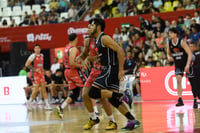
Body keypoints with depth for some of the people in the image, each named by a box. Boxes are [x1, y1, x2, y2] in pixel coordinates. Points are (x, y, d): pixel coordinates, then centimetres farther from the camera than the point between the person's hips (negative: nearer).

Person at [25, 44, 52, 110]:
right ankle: (29, 102, 9)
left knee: (43, 88, 0)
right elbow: (27, 65, -14)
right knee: (36, 89, -9)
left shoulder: (42, 55, 12)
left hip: (41, 73, 6)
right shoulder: (33, 56, -10)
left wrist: (43, 70, 14)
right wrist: (35, 69, -19)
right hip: (35, 74, -6)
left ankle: (47, 105, -3)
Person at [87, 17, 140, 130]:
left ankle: (120, 96, -13)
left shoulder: (104, 38, -12)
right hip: (108, 70, 9)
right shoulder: (97, 40, 17)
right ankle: (132, 121, 4)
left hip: (111, 69, -9)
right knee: (113, 100, 5)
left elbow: (120, 50, -19)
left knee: (93, 92, -14)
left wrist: (121, 70, -21)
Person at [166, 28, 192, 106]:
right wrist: (169, 57, -14)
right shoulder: (169, 43, -5)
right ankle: (180, 100, -7)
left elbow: (190, 53, -22)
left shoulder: (182, 42, -20)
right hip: (178, 64, 4)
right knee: (178, 80, -9)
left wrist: (187, 65, -29)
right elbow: (168, 53, 11)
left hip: (186, 62, -4)